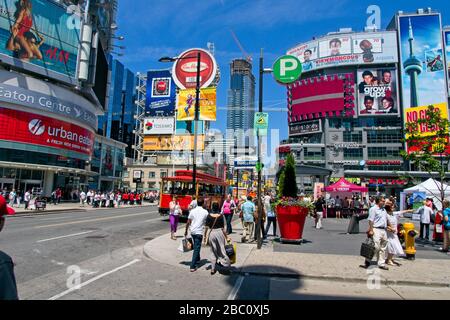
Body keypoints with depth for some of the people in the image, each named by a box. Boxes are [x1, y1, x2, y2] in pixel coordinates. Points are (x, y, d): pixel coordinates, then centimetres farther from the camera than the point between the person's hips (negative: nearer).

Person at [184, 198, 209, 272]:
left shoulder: (192, 211, 0)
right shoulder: (205, 212, -6)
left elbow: (188, 222, 2)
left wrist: (186, 231, 13)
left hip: (192, 231, 4)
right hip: (199, 232, -4)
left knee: (196, 247, 25)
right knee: (197, 248, -3)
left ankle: (197, 259, 43)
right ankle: (193, 266, -7)